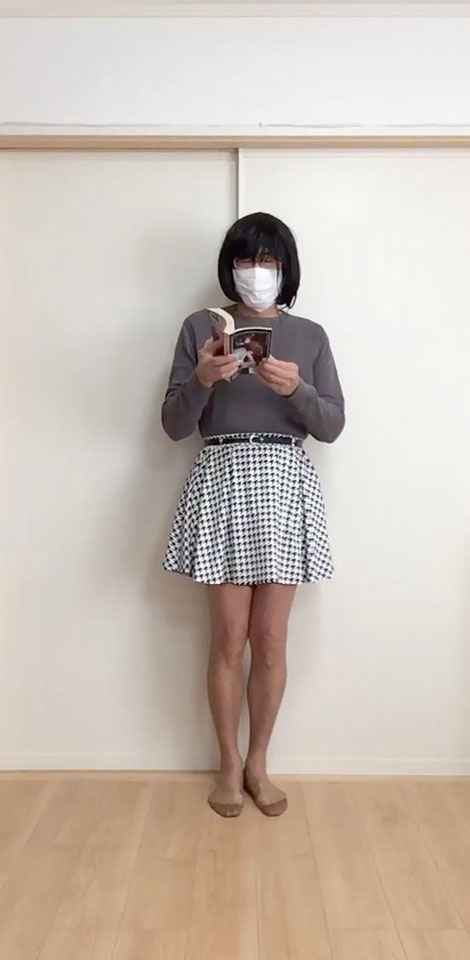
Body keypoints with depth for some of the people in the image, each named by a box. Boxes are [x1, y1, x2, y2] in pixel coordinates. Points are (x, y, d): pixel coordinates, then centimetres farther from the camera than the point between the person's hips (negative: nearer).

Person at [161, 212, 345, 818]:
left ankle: (258, 762, 27)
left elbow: (332, 426, 3)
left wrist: (295, 389, -15)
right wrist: (202, 380, -17)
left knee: (270, 639, 6)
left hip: (285, 484, 1)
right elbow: (174, 425, 1)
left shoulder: (310, 335, 9)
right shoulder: (200, 328, 5)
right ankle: (229, 762, 26)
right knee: (228, 638, 4)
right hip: (222, 481, -1)